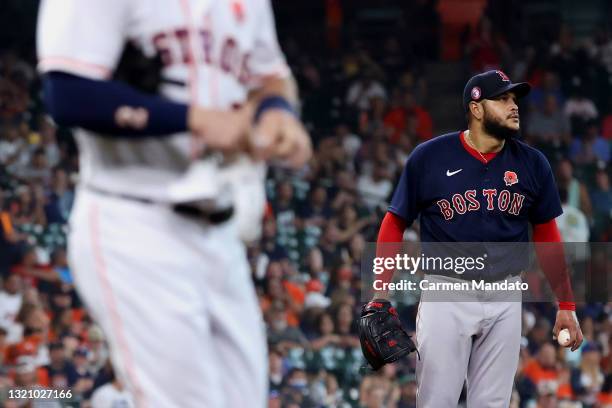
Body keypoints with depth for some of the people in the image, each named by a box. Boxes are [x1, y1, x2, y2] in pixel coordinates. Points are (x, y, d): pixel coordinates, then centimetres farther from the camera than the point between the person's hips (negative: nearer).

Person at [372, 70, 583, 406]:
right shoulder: (429, 157, -6)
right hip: (446, 296, -3)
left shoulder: (532, 164, 3)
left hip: (505, 301, 3)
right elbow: (394, 224, 0)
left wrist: (566, 305, 10)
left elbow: (546, 235, 12)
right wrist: (380, 300, -7)